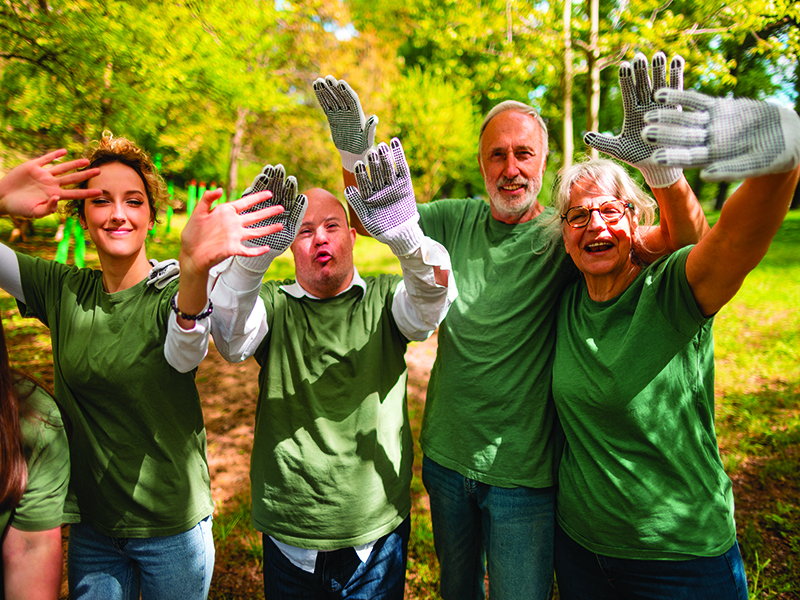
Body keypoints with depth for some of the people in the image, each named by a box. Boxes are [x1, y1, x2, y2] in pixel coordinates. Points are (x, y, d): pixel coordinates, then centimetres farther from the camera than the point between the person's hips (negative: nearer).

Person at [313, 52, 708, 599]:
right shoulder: (456, 221, -3)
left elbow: (687, 239, -20)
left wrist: (660, 161, -38)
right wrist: (354, 155, -12)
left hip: (522, 472, -3)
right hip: (445, 454, 3)